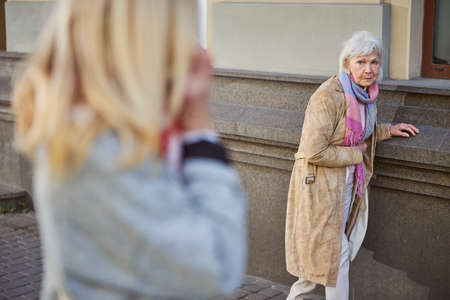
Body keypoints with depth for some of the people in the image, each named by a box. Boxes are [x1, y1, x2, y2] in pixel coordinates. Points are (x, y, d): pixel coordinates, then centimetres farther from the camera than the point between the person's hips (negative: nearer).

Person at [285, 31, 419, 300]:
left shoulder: (366, 94, 3)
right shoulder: (328, 96, -24)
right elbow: (314, 152, -26)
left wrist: (388, 130, 10)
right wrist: (356, 154, -16)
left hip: (348, 182, 8)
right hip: (320, 182, -8)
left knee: (321, 249, 18)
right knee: (337, 253, 1)